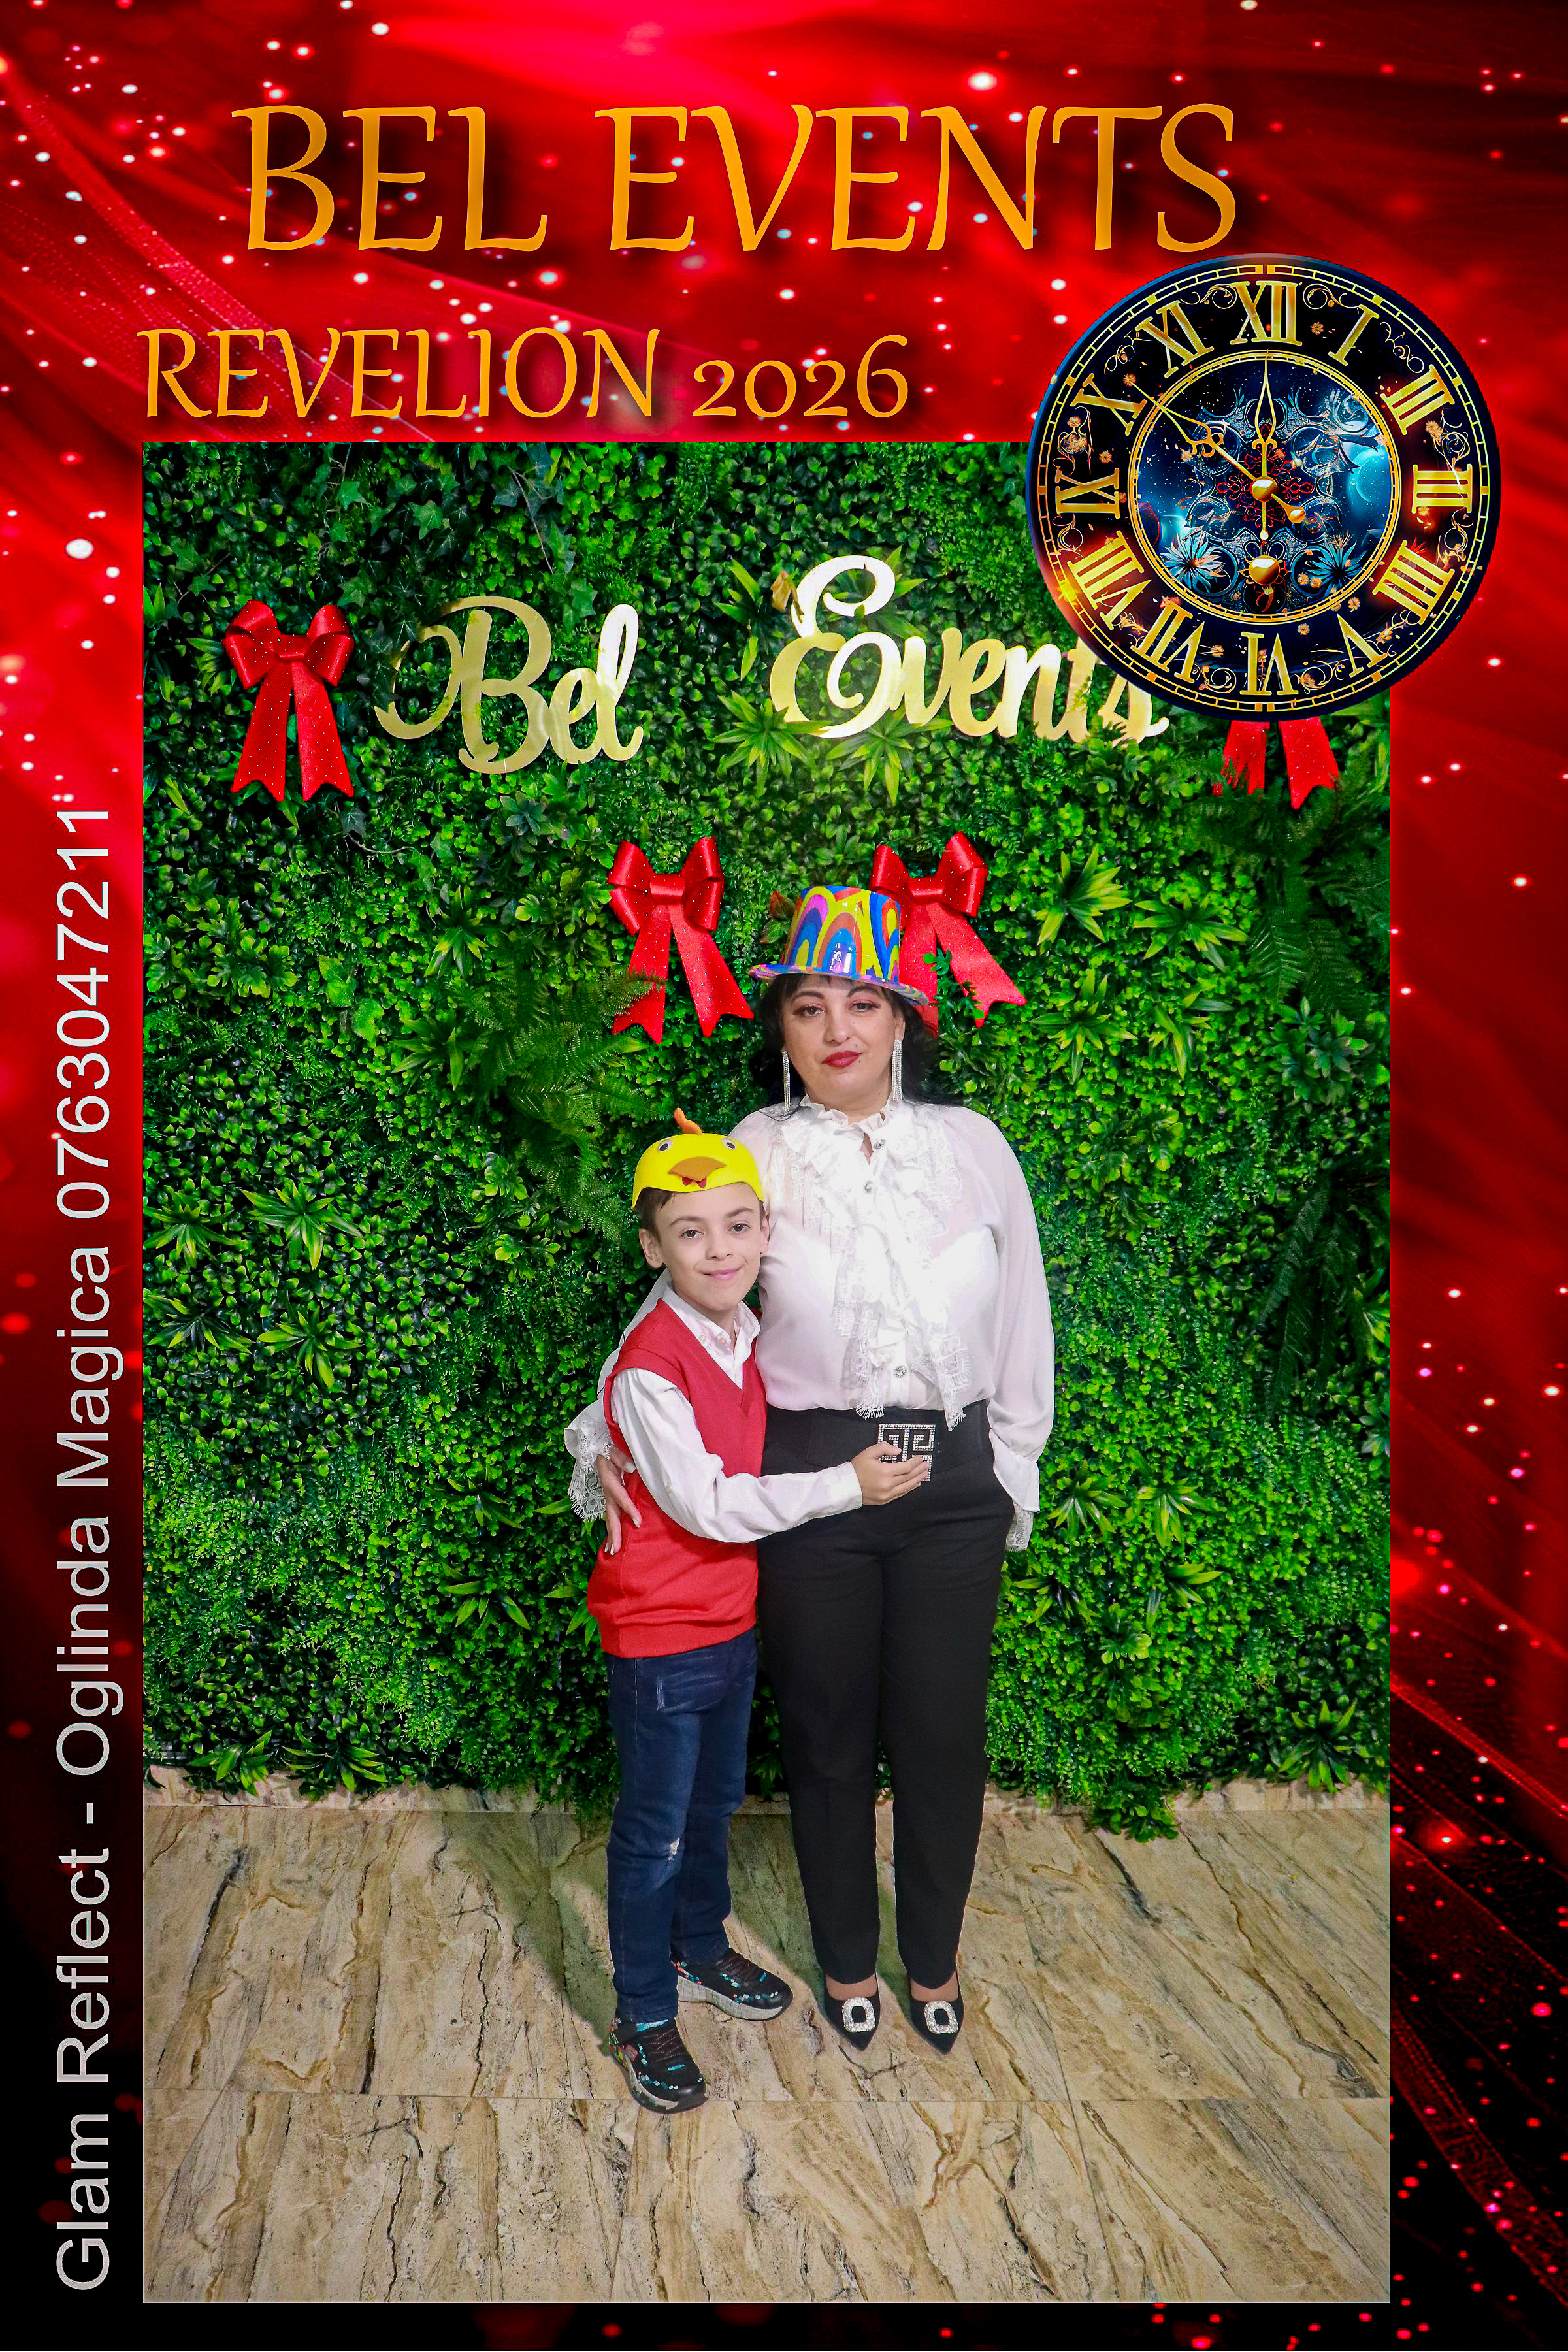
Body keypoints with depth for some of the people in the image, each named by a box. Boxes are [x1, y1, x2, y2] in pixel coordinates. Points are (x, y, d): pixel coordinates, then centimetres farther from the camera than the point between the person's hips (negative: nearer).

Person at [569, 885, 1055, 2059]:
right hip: (807, 1480, -1)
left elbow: (1022, 1316, 8)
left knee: (943, 1734, 13)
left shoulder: (972, 1145, 0)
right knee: (830, 1738, 14)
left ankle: (935, 1953, 40)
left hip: (952, 1483, 1)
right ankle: (847, 1955, 39)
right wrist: (611, 1432, -9)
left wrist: (1013, 1462, 10)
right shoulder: (754, 1154, -4)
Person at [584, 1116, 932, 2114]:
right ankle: (644, 2017, 26)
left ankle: (700, 1951, 47)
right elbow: (707, 1505, -25)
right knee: (655, 1830, 8)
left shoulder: (751, 1335, 0)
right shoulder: (649, 1367, -25)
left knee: (716, 1802, 24)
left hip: (733, 1618, 7)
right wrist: (845, 1485, -22)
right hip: (660, 1632, -7)